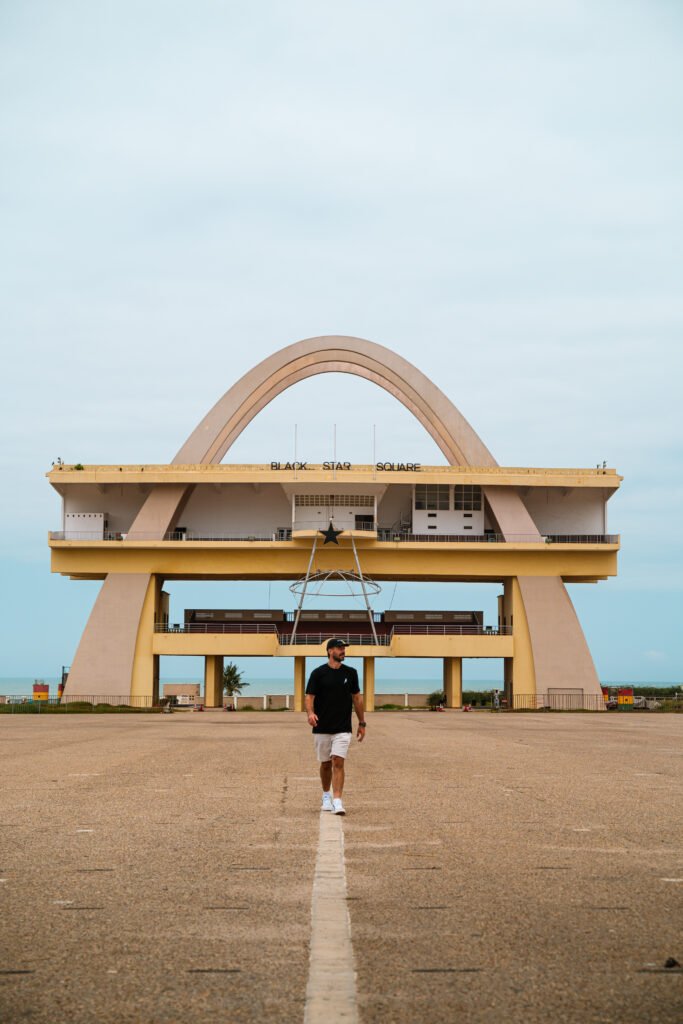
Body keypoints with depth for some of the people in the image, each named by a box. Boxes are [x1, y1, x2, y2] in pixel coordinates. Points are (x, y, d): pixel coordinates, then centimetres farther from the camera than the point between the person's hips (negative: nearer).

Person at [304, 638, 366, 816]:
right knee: (325, 764, 11)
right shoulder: (318, 673, -3)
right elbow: (310, 696, -5)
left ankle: (337, 802, -16)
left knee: (338, 763, -12)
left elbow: (357, 698, 12)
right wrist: (310, 713, -26)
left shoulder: (350, 673, 5)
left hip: (343, 728, 0)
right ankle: (326, 796, 32)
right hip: (322, 728, 0)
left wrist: (362, 723, 12)